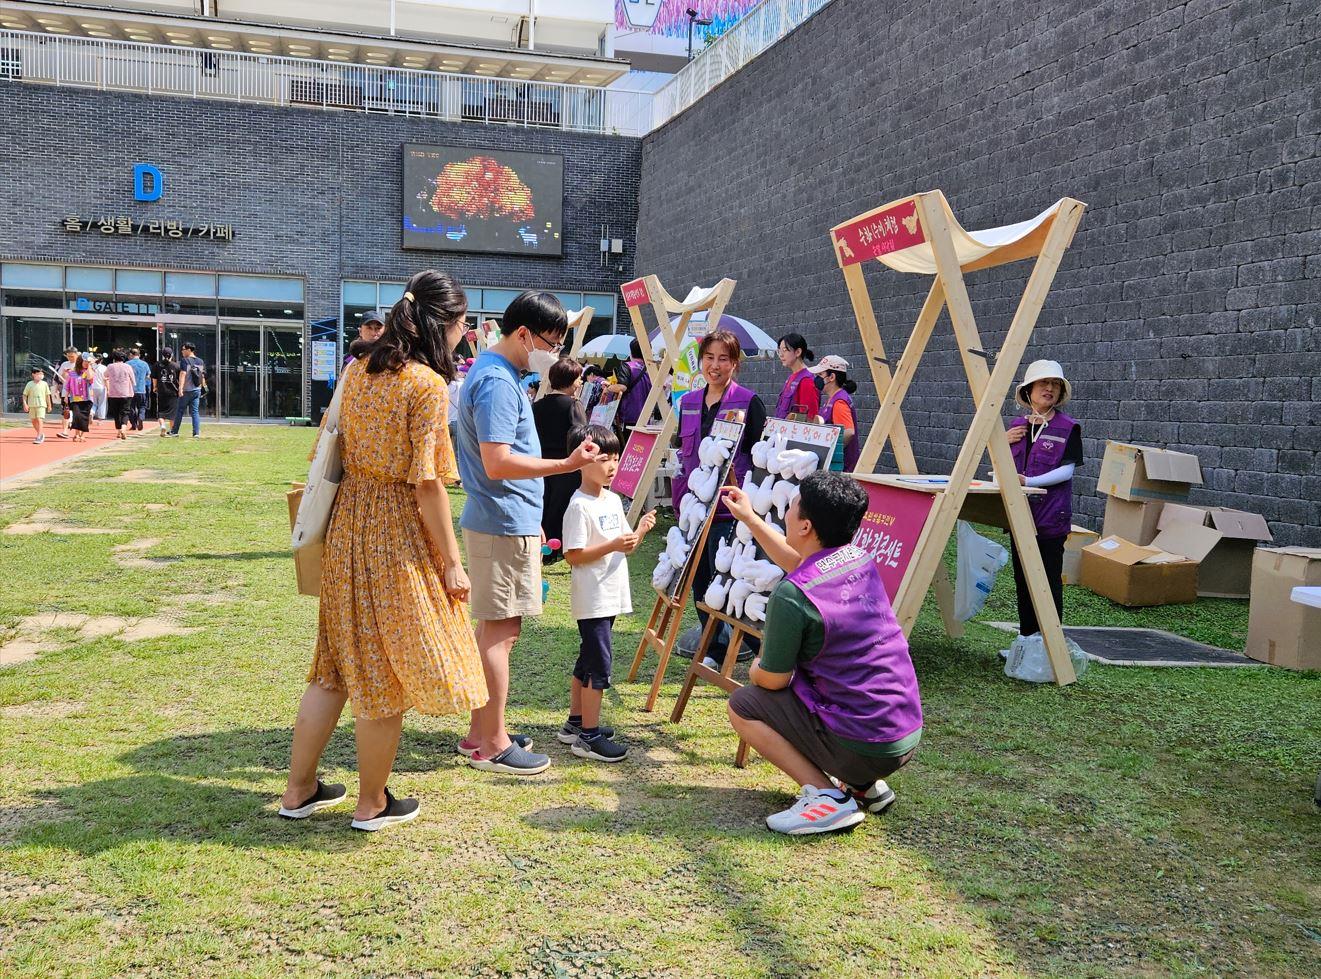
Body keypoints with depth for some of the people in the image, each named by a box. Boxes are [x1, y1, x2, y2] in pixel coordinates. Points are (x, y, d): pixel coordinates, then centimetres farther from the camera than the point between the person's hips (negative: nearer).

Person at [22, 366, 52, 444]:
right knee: (34, 421, 11)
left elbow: (47, 395, 8)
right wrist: (25, 404, -6)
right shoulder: (29, 384, 2)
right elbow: (25, 395, 4)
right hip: (32, 405, 3)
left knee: (39, 420, -15)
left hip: (41, 405, -3)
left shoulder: (44, 384, 2)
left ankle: (39, 437, -15)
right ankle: (41, 434, 30)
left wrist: (49, 405, 12)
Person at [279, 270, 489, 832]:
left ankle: (299, 791, 26)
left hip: (348, 523, 8)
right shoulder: (428, 384, -16)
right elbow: (426, 483, -18)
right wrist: (451, 562, -11)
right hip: (398, 535, -8)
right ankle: (372, 804, 20)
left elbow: (334, 450, 13)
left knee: (339, 664, 17)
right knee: (386, 672, 5)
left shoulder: (357, 372, 7)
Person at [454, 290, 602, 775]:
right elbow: (498, 463, -25)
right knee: (500, 632, -3)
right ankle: (492, 746, 6)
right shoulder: (498, 382, -18)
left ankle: (479, 732, 25)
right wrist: (568, 464, -24)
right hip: (505, 526, -10)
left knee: (492, 628, 15)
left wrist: (529, 516, 24)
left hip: (499, 520, 10)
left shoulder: (494, 372, 14)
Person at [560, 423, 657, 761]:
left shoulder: (614, 500, 11)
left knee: (588, 660, 17)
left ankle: (575, 723, 28)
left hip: (610, 596, 9)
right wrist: (613, 545, -25)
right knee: (599, 663, -7)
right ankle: (588, 736, 1)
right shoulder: (579, 506, -16)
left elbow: (624, 547, 16)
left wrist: (639, 532, -3)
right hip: (592, 599, -9)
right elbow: (572, 555, -20)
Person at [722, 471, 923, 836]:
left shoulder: (791, 596, -21)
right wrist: (750, 518, 32)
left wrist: (755, 670, 15)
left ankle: (826, 796, -6)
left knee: (742, 705, 7)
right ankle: (866, 785, 16)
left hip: (861, 748, -8)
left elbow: (773, 680, -8)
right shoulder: (860, 559, 3)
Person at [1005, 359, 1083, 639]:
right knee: (1022, 578, 12)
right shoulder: (1017, 425, 10)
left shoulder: (1068, 428, -5)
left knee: (1050, 579, -3)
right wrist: (1004, 443, -3)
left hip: (1051, 515, -6)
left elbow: (1067, 470, -11)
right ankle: (1026, 637, 23)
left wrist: (1029, 481, -21)